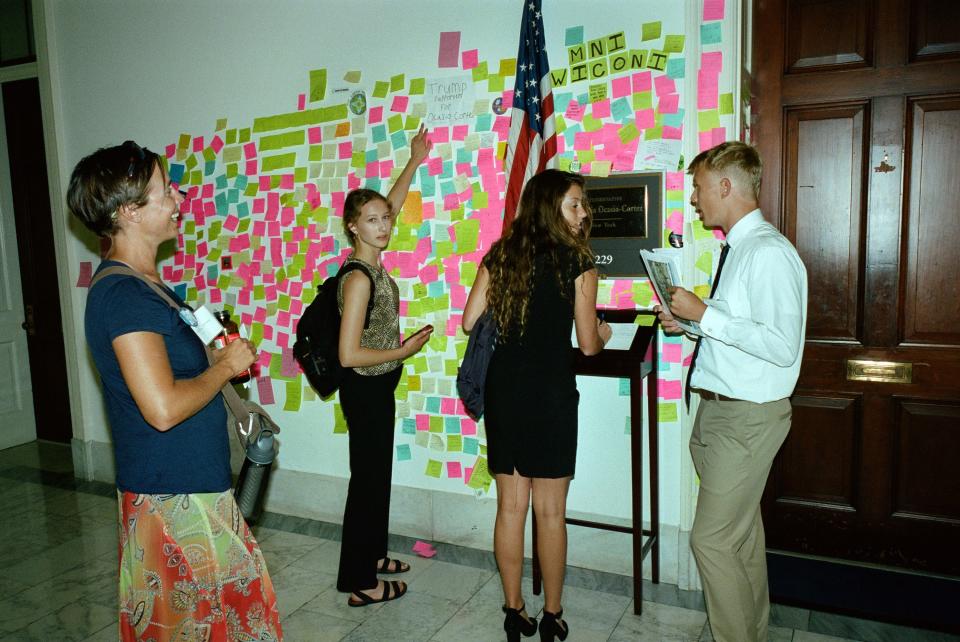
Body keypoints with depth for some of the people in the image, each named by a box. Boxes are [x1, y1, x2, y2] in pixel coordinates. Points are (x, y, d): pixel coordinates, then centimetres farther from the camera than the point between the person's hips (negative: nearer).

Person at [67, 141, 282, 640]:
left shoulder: (140, 284, 9)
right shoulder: (123, 294, -22)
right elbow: (163, 407, -30)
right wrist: (226, 365, -16)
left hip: (191, 484, 10)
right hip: (173, 495, -10)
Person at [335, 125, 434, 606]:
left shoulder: (372, 262, 1)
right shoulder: (359, 277, -23)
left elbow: (391, 204, 19)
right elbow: (349, 355, -26)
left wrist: (415, 161, 22)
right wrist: (405, 351, -16)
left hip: (378, 388, 9)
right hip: (365, 390, -9)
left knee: (377, 474, 20)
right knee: (368, 478, 2)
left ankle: (371, 555, 37)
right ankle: (360, 583, 17)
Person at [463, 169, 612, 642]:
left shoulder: (499, 256, 5)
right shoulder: (577, 262, -7)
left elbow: (469, 321, 3)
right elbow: (588, 345, -5)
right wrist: (602, 334, 18)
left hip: (502, 391, 4)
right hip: (551, 395, -4)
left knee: (510, 505, 13)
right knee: (550, 510, 9)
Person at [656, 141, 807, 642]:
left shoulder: (769, 252, -19)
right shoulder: (737, 249, 12)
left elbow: (781, 345, -27)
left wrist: (705, 314, -24)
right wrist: (688, 322, 6)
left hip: (747, 417, -10)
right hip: (720, 411, 10)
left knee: (713, 539, -4)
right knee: (742, 533, 21)